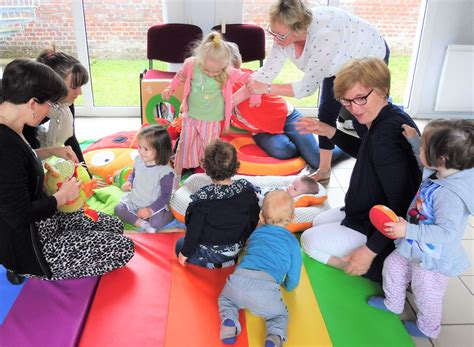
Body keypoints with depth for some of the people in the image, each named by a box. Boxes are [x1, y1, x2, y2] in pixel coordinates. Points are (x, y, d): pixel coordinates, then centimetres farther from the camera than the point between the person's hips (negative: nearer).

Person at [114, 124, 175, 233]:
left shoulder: (166, 171, -24)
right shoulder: (139, 160, -6)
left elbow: (165, 195, -19)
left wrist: (150, 210, -25)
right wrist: (129, 181, -6)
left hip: (155, 205, -6)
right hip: (134, 201, 6)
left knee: (157, 222, -30)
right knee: (118, 209, -13)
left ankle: (171, 213, 0)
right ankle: (142, 223, -22)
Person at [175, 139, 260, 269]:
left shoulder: (202, 197, -25)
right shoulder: (246, 189, -14)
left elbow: (194, 229, -17)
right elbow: (254, 220, -1)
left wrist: (185, 253, -1)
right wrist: (247, 240, 18)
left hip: (211, 252, -5)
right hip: (239, 248, 5)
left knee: (180, 244, 22)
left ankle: (212, 263, 3)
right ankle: (235, 259, 11)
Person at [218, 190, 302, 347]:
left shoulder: (256, 232, 26)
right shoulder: (292, 241, 18)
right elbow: (293, 280, 21)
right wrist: (287, 286, 44)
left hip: (239, 280, 3)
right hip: (266, 288, -2)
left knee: (225, 298, 32)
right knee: (280, 315, 23)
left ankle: (229, 321, 1)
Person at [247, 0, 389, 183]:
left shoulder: (324, 36, -44)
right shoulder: (285, 34, -23)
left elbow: (307, 87, -36)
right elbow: (267, 71, -18)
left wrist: (266, 88, -32)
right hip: (339, 63, 7)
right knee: (326, 113, 5)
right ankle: (324, 170, 19)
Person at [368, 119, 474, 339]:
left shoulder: (450, 195, -38)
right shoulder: (436, 173, -12)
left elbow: (447, 232, -37)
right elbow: (425, 160, 11)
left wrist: (408, 230, -38)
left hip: (433, 259, -8)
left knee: (426, 295, 16)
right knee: (392, 267, 23)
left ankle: (428, 329, 45)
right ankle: (393, 304, 49)